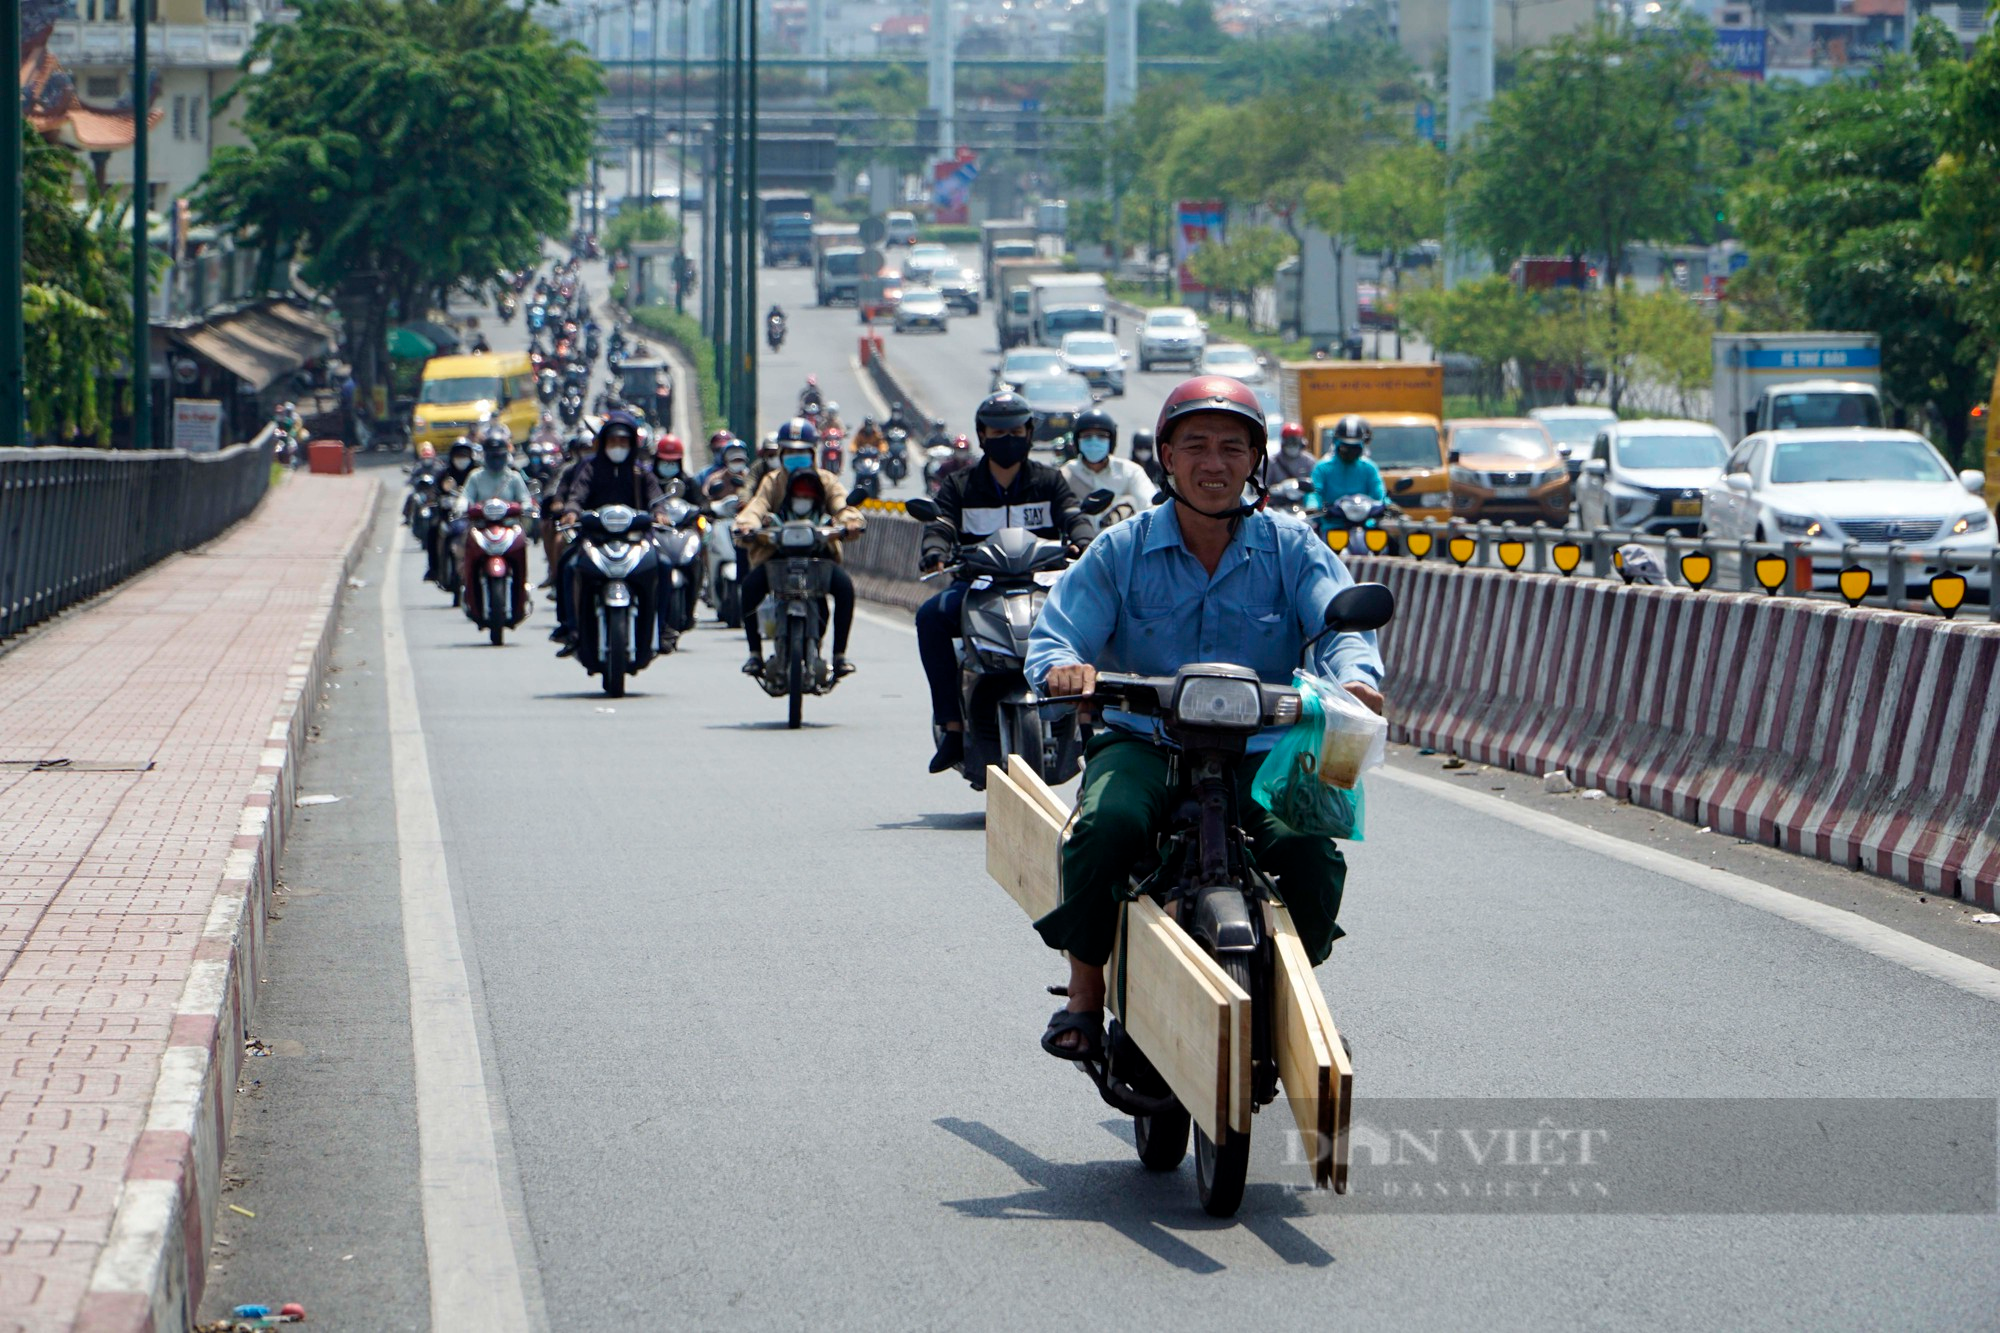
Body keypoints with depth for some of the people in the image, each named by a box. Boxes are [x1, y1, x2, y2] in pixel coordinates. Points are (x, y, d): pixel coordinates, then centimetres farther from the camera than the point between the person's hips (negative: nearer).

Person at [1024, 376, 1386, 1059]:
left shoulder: (1293, 548, 7)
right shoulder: (1120, 551, 7)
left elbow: (1342, 623, -8)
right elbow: (1052, 638, 0)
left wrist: (1356, 677, -33)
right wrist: (1064, 668, -27)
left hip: (1261, 748, 0)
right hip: (1143, 741, 0)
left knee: (1311, 847, -27)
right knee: (1106, 824, -33)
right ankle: (1084, 998, -15)